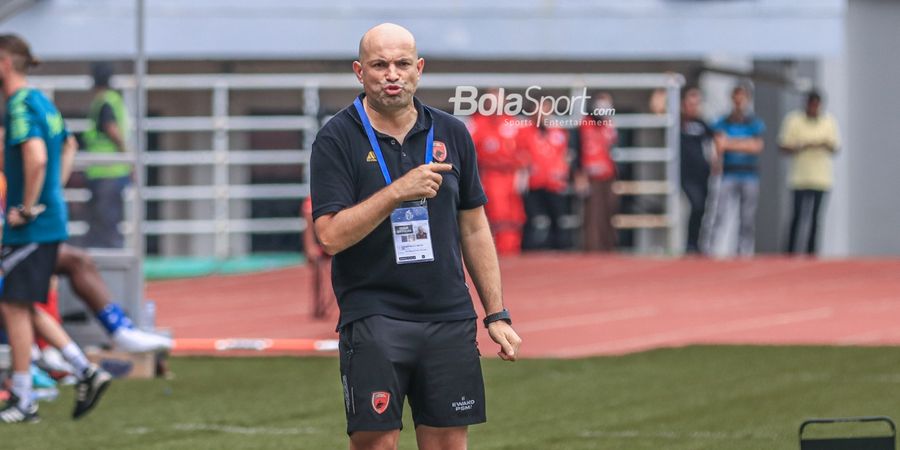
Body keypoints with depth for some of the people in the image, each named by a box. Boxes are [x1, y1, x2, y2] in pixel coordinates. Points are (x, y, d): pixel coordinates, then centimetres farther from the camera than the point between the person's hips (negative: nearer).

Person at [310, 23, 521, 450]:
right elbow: (331, 235, -12)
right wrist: (397, 192, -22)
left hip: (450, 319, 4)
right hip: (373, 316, -4)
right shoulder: (337, 139, -4)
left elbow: (474, 227, 15)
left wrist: (497, 315, 12)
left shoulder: (452, 134, 9)